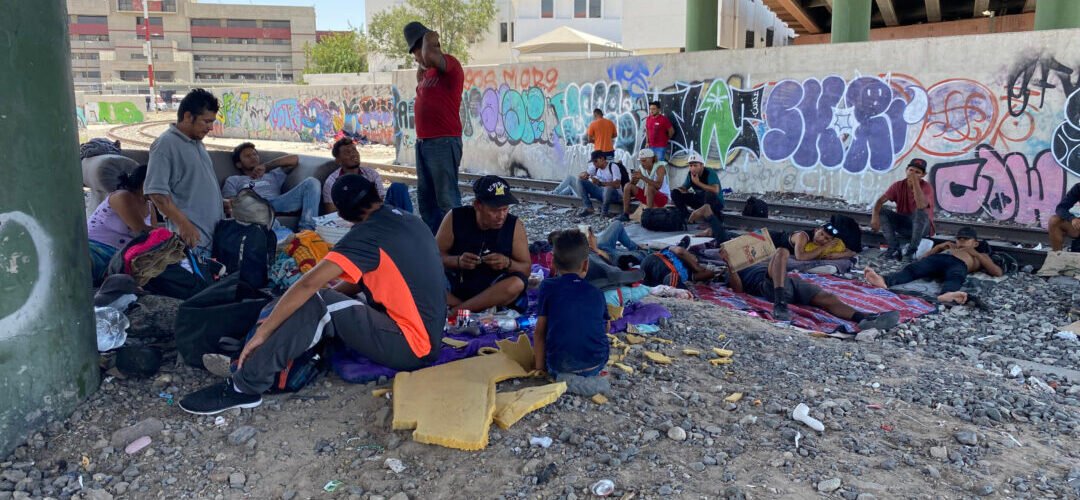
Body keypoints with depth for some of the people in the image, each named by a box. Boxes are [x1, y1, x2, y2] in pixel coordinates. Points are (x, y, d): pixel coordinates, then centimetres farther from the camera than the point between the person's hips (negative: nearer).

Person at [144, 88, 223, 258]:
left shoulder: (197, 142, 14)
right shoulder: (165, 144, -13)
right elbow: (156, 192, -18)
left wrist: (221, 202, 20)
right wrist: (183, 224, -21)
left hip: (216, 231, 8)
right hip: (193, 237, -8)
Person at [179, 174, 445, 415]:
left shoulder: (368, 233, -15)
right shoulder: (409, 220, 10)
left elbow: (309, 283, -21)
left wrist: (262, 332, -14)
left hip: (409, 347, -9)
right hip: (429, 336, 9)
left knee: (317, 306, -16)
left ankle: (246, 386, -9)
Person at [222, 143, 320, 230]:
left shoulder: (272, 175, 40)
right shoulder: (233, 180, 34)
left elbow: (294, 159, 32)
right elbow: (228, 203, 16)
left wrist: (265, 166, 25)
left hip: (277, 204, 2)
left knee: (312, 182, -16)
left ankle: (306, 229, -38)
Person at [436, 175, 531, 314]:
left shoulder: (515, 226, -6)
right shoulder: (455, 218, -7)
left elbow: (526, 269, -3)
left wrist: (508, 263, -24)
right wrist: (457, 261, -22)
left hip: (494, 292, 0)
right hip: (455, 289, 0)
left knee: (517, 283, -33)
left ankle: (455, 311, -23)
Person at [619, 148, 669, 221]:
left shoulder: (660, 168, -19)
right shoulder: (641, 168, -2)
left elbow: (658, 185, -35)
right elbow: (633, 184, -1)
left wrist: (643, 177, -42)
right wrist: (633, 178, -24)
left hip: (663, 197, -6)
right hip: (647, 196, 6)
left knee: (649, 187, -35)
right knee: (628, 186, -8)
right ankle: (625, 214, -10)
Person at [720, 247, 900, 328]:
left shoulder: (762, 261, 45)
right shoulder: (736, 269, 25)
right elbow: (738, 289, 4)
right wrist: (728, 262, -6)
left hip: (792, 281, 6)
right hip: (770, 285, -6)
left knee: (829, 298, -22)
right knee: (781, 252, -32)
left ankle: (865, 318, -50)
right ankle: (780, 305, -51)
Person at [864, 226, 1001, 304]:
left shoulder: (980, 255, 39)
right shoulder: (950, 247, 46)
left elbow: (998, 272, 20)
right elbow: (922, 258, 34)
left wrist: (975, 253, 16)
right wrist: (938, 247, 22)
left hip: (959, 264, -1)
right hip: (936, 258, 1)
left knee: (955, 278, -39)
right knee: (912, 269, -32)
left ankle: (947, 294, -73)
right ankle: (884, 280, -63)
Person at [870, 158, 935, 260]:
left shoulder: (927, 187, -16)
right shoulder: (898, 185, -5)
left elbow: (921, 206, -37)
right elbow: (880, 201, -15)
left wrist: (915, 182, -36)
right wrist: (875, 216, -35)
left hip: (923, 227, -4)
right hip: (902, 224, 4)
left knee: (921, 212, -36)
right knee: (881, 212, -18)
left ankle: (911, 250, -24)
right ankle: (895, 249, -17)